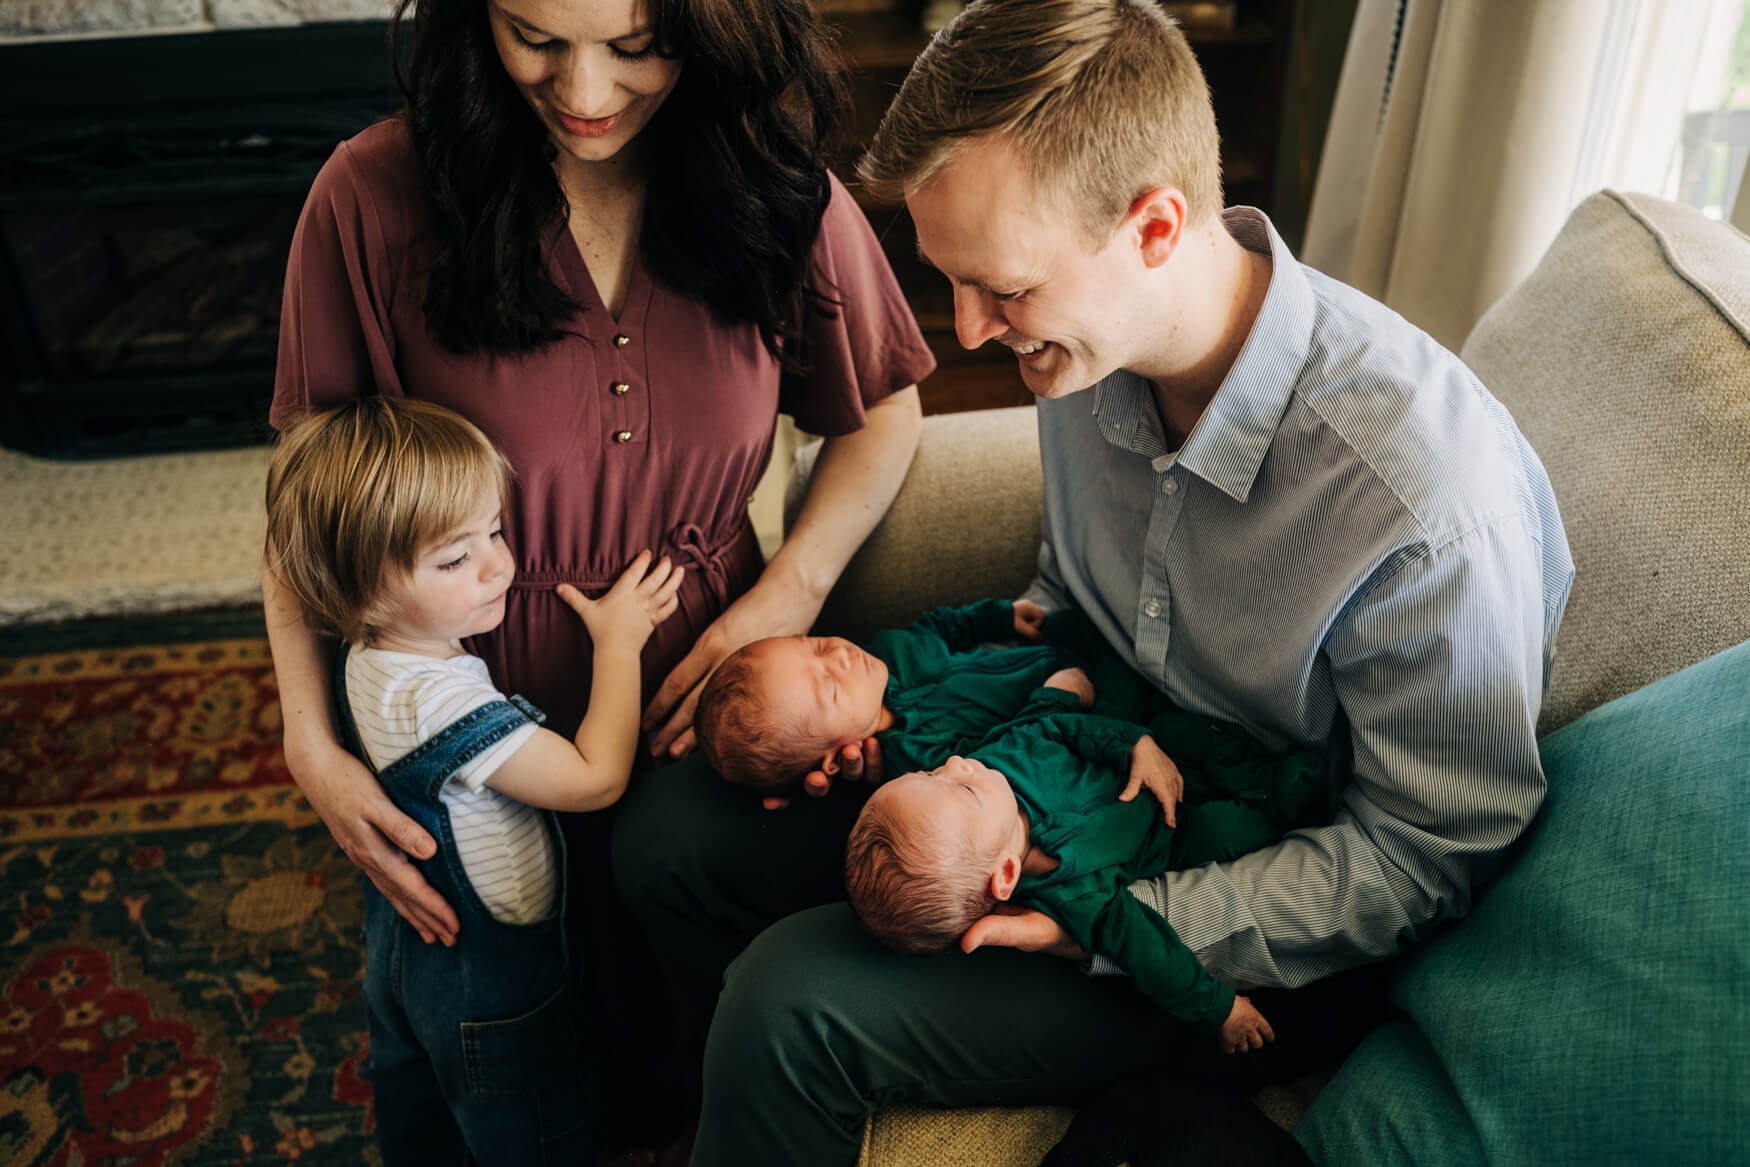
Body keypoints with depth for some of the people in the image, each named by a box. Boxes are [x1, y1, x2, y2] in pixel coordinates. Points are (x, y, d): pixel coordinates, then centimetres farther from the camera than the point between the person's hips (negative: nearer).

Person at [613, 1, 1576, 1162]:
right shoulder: (1092, 340, -11)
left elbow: (1433, 857, -19)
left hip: (1270, 923, -6)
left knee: (795, 999, -23)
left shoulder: (1428, 498, -33)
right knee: (672, 835, 3)